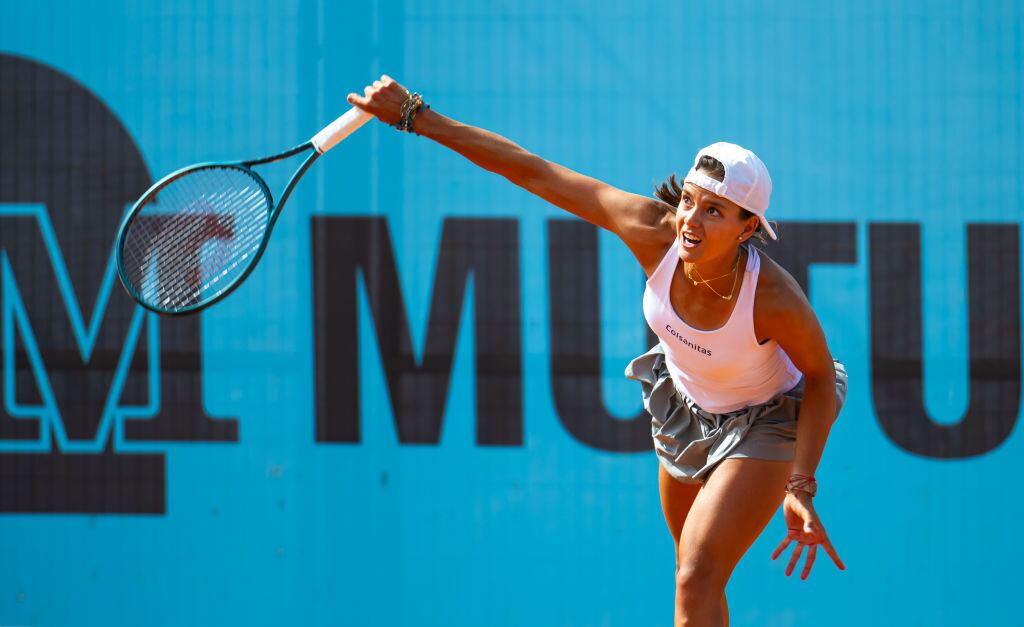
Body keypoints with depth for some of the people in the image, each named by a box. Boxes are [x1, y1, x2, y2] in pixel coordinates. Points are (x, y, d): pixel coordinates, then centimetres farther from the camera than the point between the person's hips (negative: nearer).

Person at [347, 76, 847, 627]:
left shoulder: (776, 299, -39)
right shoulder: (654, 233, -32)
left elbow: (820, 377, -17)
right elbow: (533, 173, -27)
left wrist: (802, 485, -24)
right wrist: (416, 117, -26)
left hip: (766, 424, -5)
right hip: (684, 404, 5)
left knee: (696, 582, -17)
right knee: (694, 577, 20)